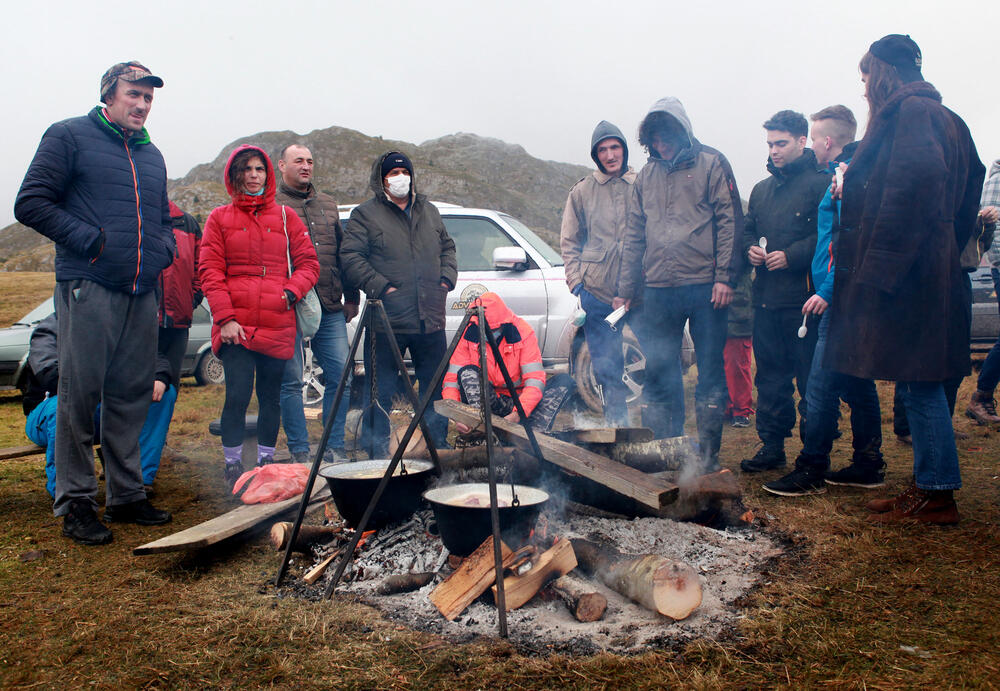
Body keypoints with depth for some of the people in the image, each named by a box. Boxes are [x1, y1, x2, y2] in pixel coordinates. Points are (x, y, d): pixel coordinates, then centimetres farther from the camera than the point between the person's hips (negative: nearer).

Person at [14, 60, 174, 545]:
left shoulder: (151, 156, 22)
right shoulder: (69, 136, 3)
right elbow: (31, 203, -4)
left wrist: (164, 248, 9)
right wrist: (90, 240, -12)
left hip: (141, 292, 6)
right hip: (88, 287, -6)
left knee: (131, 397, 8)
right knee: (80, 394, -4)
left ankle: (126, 495, 18)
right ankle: (75, 502, 7)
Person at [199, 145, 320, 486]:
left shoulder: (285, 217, 14)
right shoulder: (220, 218, 9)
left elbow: (308, 262, 11)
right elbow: (210, 270, 2)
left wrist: (292, 291, -9)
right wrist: (225, 317, -9)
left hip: (278, 326, 2)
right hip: (236, 326, -2)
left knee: (271, 395, 7)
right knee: (238, 394, -8)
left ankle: (266, 462, 20)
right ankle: (232, 465, 6)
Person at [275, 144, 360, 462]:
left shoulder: (327, 204, 19)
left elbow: (342, 252, 21)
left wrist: (350, 296, 18)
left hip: (330, 308, 5)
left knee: (340, 376, 3)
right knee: (291, 382, 1)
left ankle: (334, 447, 15)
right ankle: (300, 452, 11)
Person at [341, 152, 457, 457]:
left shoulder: (429, 211, 17)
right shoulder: (365, 214, 0)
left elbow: (448, 247, 24)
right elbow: (351, 257, -8)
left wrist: (447, 277, 6)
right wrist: (380, 286, -17)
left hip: (431, 319, 5)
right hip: (387, 321, -5)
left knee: (435, 386, 13)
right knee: (382, 391, 2)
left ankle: (438, 447, 26)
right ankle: (378, 452, 13)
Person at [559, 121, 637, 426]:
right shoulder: (582, 191, 9)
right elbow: (569, 242, 12)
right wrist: (576, 282, 0)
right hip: (596, 290, 1)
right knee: (606, 366, 4)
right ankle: (616, 423, 16)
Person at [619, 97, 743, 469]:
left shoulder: (711, 164, 2)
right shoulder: (646, 176, 15)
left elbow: (730, 222, -4)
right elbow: (634, 235, 16)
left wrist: (725, 276, -12)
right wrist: (626, 288, 11)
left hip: (705, 287, -4)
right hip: (659, 289, 4)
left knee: (711, 373, 2)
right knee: (657, 372, 6)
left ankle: (708, 453, 12)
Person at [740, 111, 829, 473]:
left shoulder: (820, 183, -4)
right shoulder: (762, 190, 19)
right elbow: (748, 230, 27)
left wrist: (792, 256, -18)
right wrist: (750, 248, 6)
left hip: (804, 297, -7)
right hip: (766, 297, 7)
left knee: (811, 378, -1)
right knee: (770, 375, 12)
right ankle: (772, 444, 21)